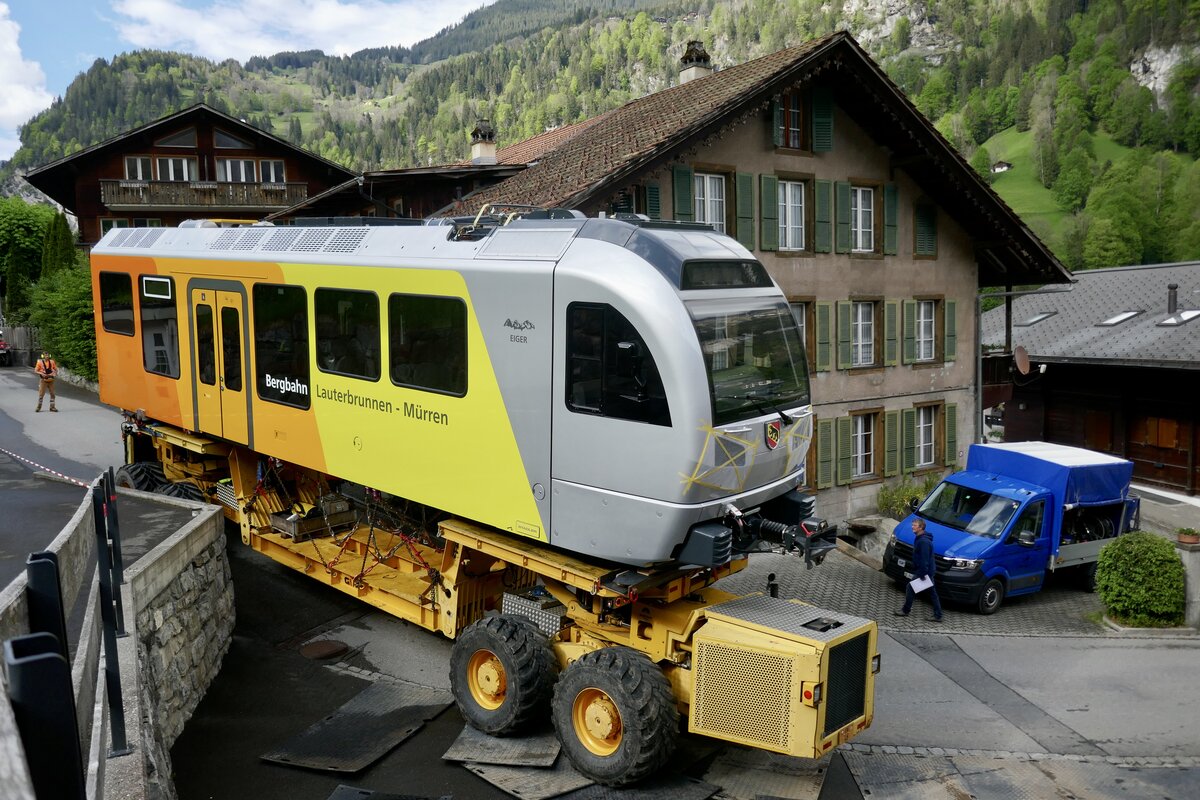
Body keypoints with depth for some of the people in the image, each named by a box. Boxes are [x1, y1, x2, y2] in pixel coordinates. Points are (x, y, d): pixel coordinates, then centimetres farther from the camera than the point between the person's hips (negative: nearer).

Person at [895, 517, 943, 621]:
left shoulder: (923, 541, -24)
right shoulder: (920, 538, 10)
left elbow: (924, 559, -26)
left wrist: (923, 573, -23)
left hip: (924, 571, -10)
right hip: (930, 570, 10)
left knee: (910, 588, 1)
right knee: (932, 593, 12)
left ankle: (905, 611, 12)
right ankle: (938, 615, 17)